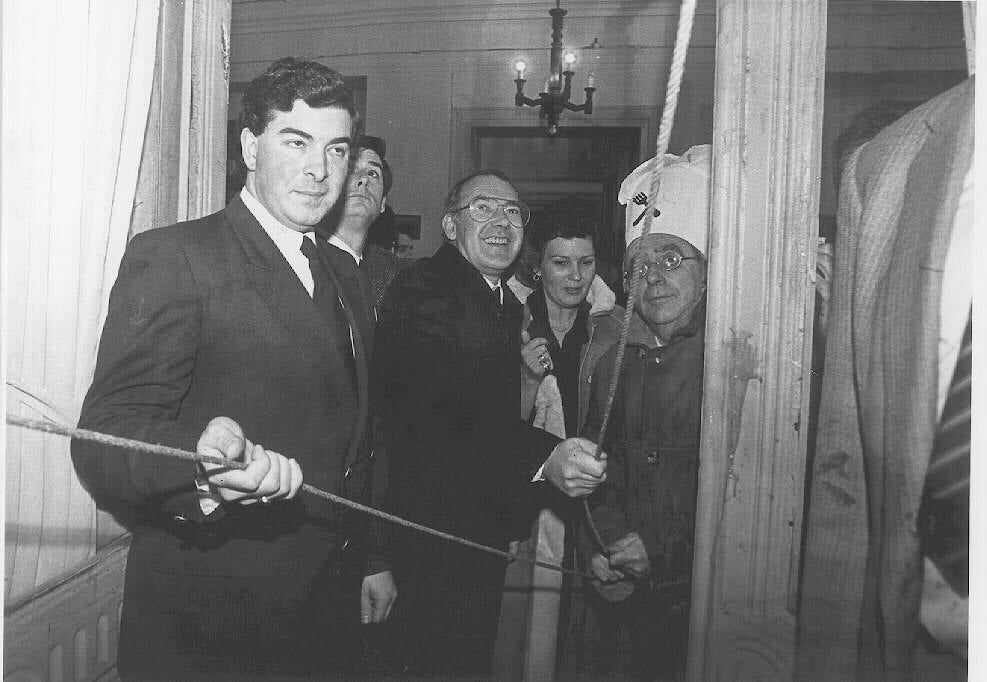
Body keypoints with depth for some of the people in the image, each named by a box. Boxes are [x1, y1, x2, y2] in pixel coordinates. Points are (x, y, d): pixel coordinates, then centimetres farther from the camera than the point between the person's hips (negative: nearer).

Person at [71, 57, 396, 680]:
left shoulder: (347, 280, 9)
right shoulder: (173, 257, -14)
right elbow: (103, 437, -20)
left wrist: (371, 559, 14)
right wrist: (202, 466, -39)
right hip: (208, 623, -6)